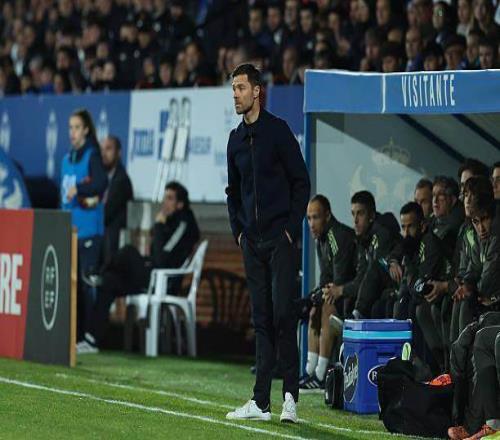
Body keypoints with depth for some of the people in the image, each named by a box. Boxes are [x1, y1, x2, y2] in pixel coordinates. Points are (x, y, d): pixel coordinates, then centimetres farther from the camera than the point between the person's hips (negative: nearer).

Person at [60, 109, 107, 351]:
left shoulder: (92, 156, -5)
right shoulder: (67, 158, 18)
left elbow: (101, 183, -21)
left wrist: (79, 189, -29)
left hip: (88, 230, -7)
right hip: (69, 229, 7)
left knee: (86, 282, -8)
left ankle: (87, 336, -6)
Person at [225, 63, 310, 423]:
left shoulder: (278, 130, -5)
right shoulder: (236, 139, 14)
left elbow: (301, 181, -6)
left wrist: (292, 227, -10)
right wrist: (238, 229, 12)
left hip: (280, 238, -6)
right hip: (252, 241, 6)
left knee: (283, 313, -12)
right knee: (262, 319, 6)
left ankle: (290, 394, -7)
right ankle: (261, 402, 6)